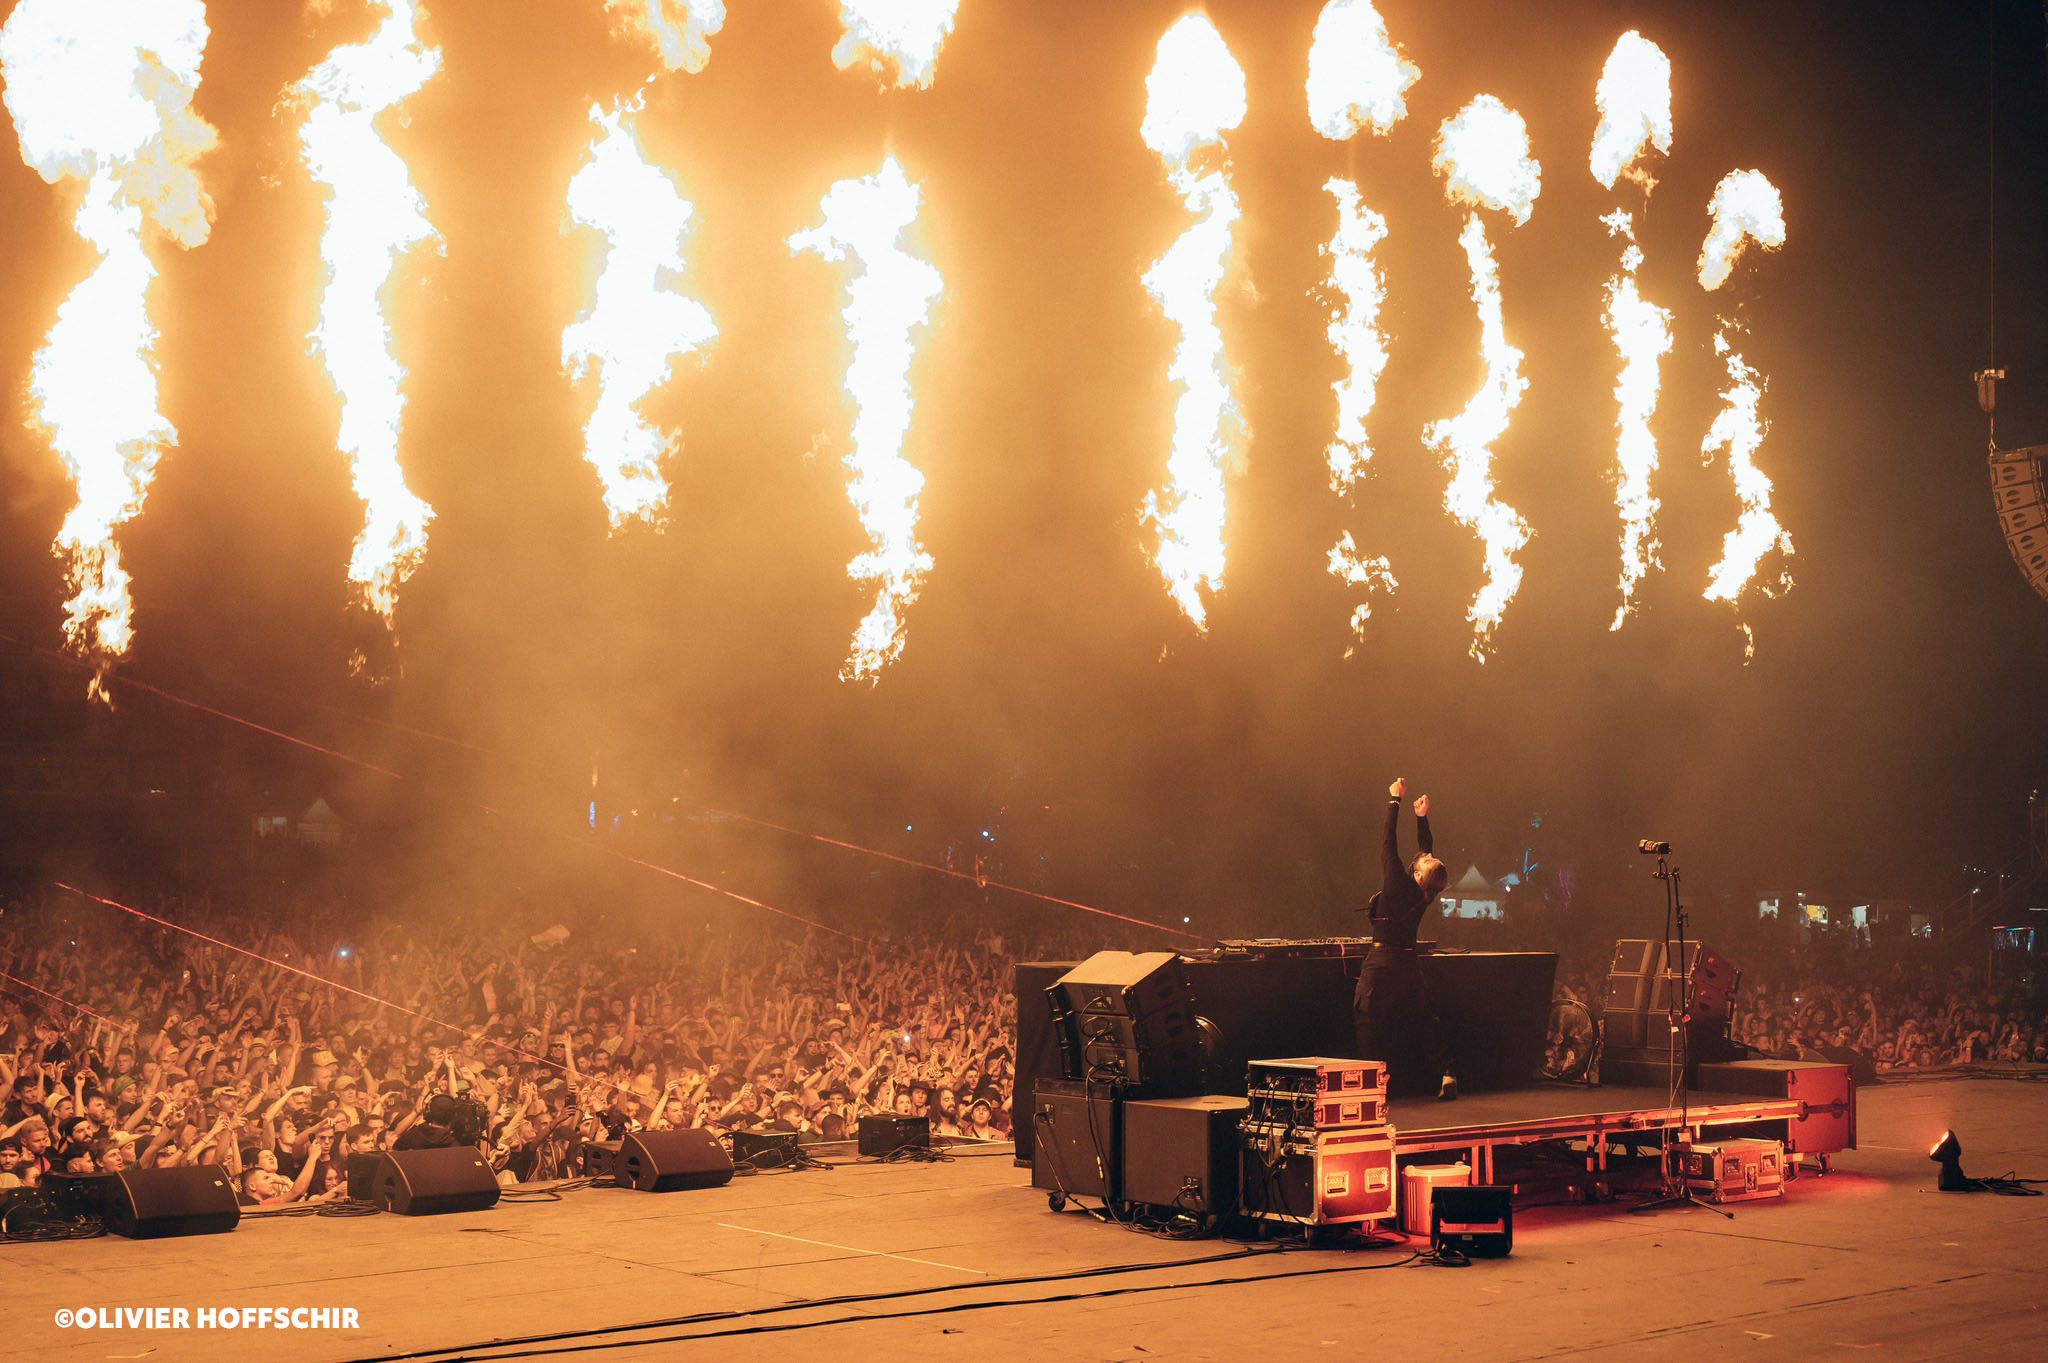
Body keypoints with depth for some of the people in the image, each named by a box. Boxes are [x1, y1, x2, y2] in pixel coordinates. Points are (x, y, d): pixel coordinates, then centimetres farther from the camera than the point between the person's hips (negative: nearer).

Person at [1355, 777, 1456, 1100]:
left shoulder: (1398, 887, -19)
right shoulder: (1425, 895, -4)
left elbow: (1389, 843, -14)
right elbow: (1426, 846, 10)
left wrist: (1395, 801, -8)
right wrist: (1422, 817, 10)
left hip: (1382, 963, -6)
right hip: (1409, 962, 6)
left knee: (1371, 1025, 0)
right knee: (1420, 1023, 14)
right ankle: (1444, 1073, 5)